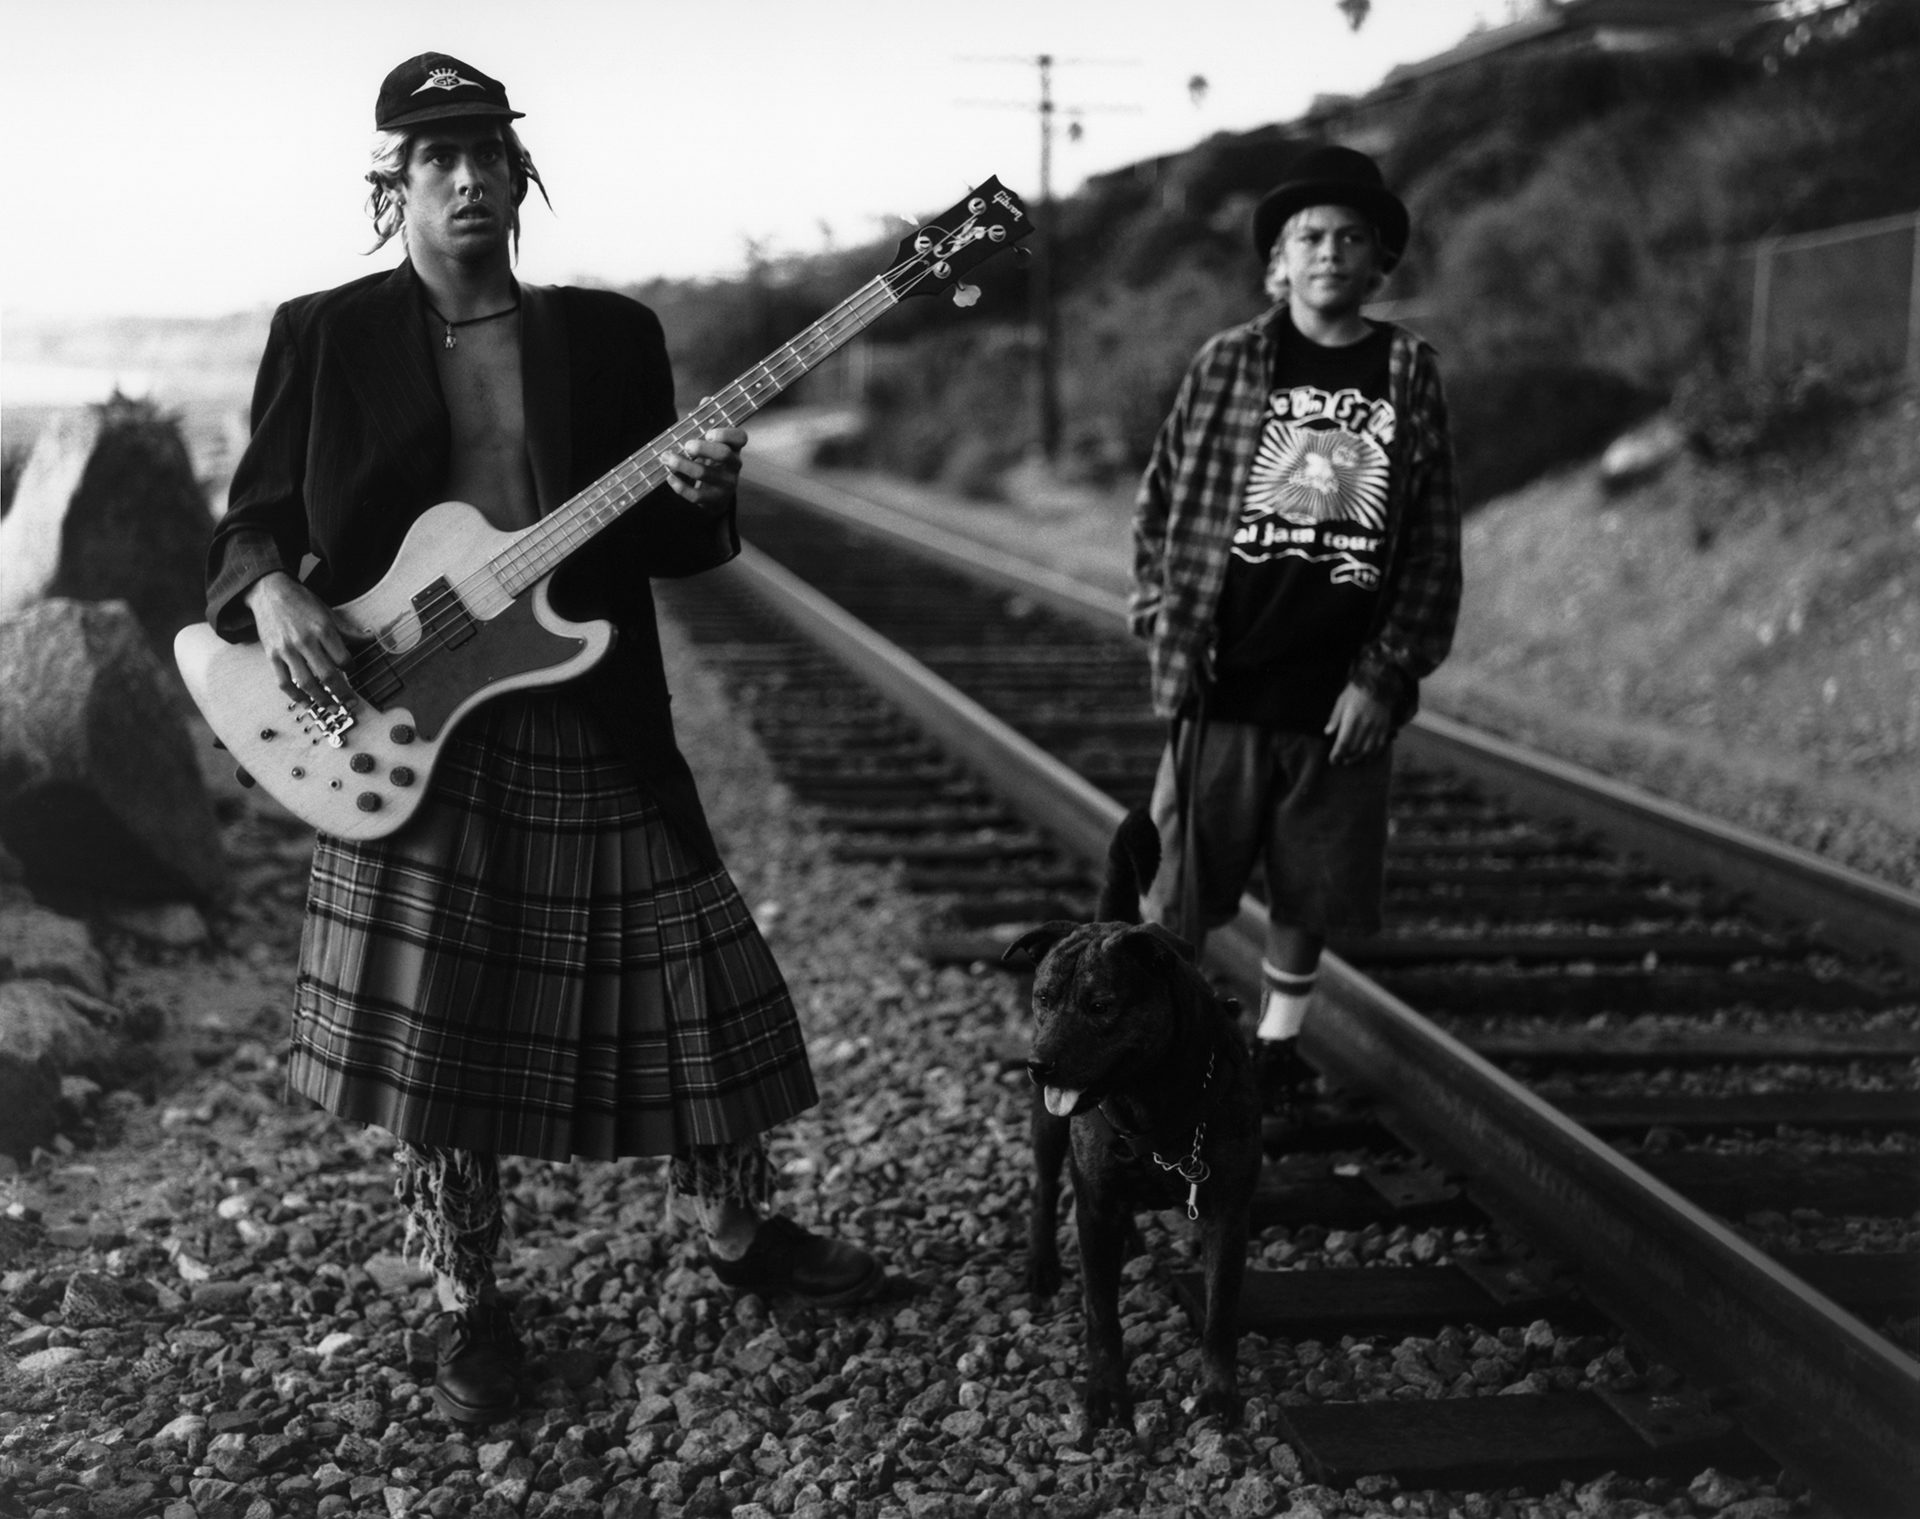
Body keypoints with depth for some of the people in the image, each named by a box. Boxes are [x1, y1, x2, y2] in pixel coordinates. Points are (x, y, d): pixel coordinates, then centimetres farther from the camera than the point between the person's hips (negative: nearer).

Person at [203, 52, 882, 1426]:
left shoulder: (611, 333, 9)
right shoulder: (323, 334, 4)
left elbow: (667, 549, 9)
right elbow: (255, 512, 6)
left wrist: (701, 498, -12)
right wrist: (271, 590, -14)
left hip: (590, 727, 2)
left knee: (691, 989, 7)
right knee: (429, 1028, 3)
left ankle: (739, 1228, 31)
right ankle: (470, 1306, 22)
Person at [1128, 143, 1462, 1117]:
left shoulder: (1408, 375, 3)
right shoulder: (1227, 363, 1)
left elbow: (1434, 544, 2)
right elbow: (1158, 507, 6)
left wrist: (1386, 674, -4)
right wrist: (1166, 630, -2)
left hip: (1343, 700, 2)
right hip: (1221, 689, -1)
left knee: (1310, 898, 13)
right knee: (1177, 901, 3)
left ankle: (1275, 1048, 32)